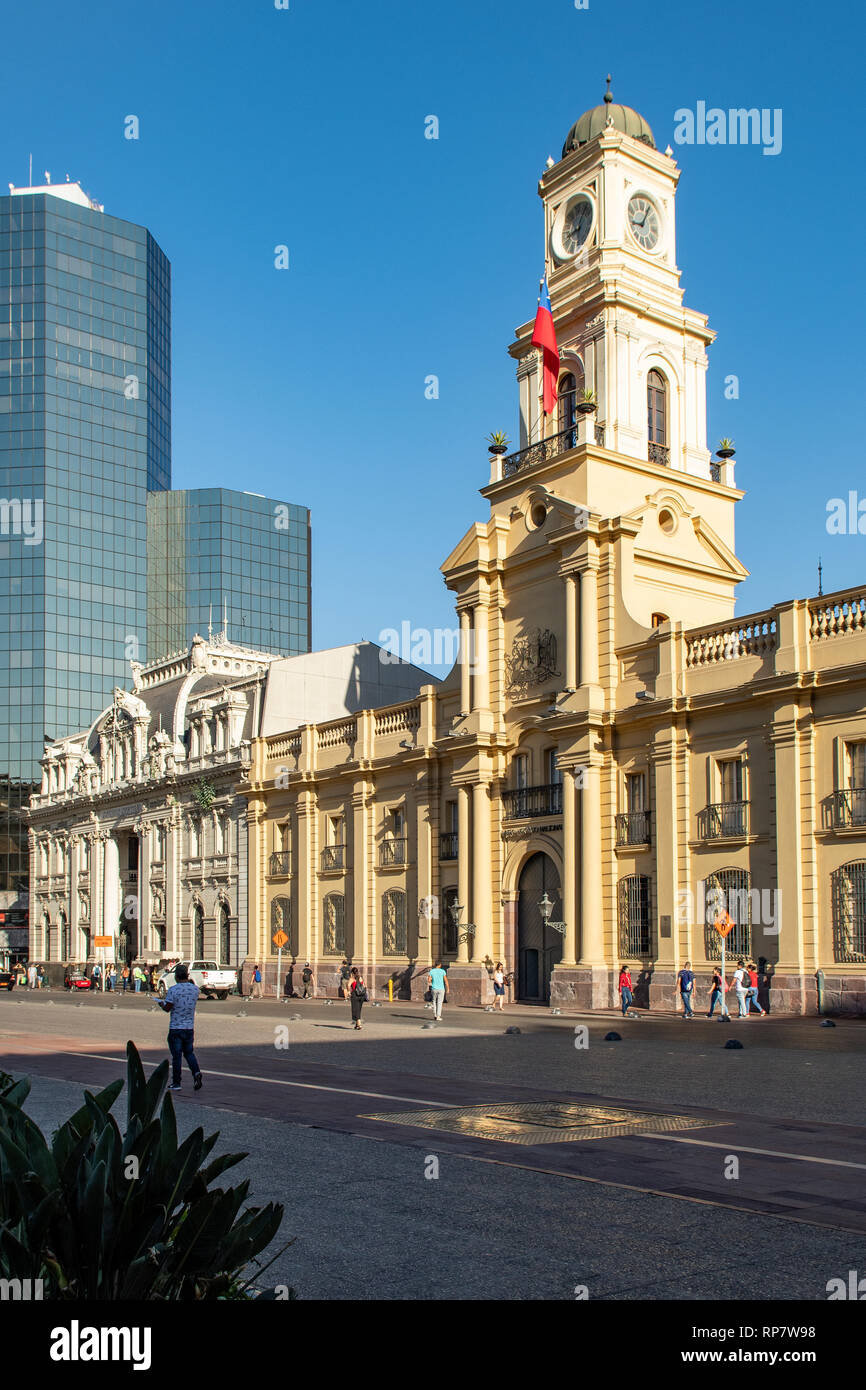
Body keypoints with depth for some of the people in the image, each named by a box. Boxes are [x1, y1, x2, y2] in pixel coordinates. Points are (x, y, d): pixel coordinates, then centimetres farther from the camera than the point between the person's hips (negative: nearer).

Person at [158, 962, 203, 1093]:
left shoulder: (173, 990, -14)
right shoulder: (195, 989, 1)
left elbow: (167, 1008, -11)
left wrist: (161, 1003, 10)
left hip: (176, 1028, -4)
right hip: (190, 1027, 4)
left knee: (177, 1056, 4)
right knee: (189, 1053, 17)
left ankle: (176, 1083, 11)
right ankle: (196, 1072, -6)